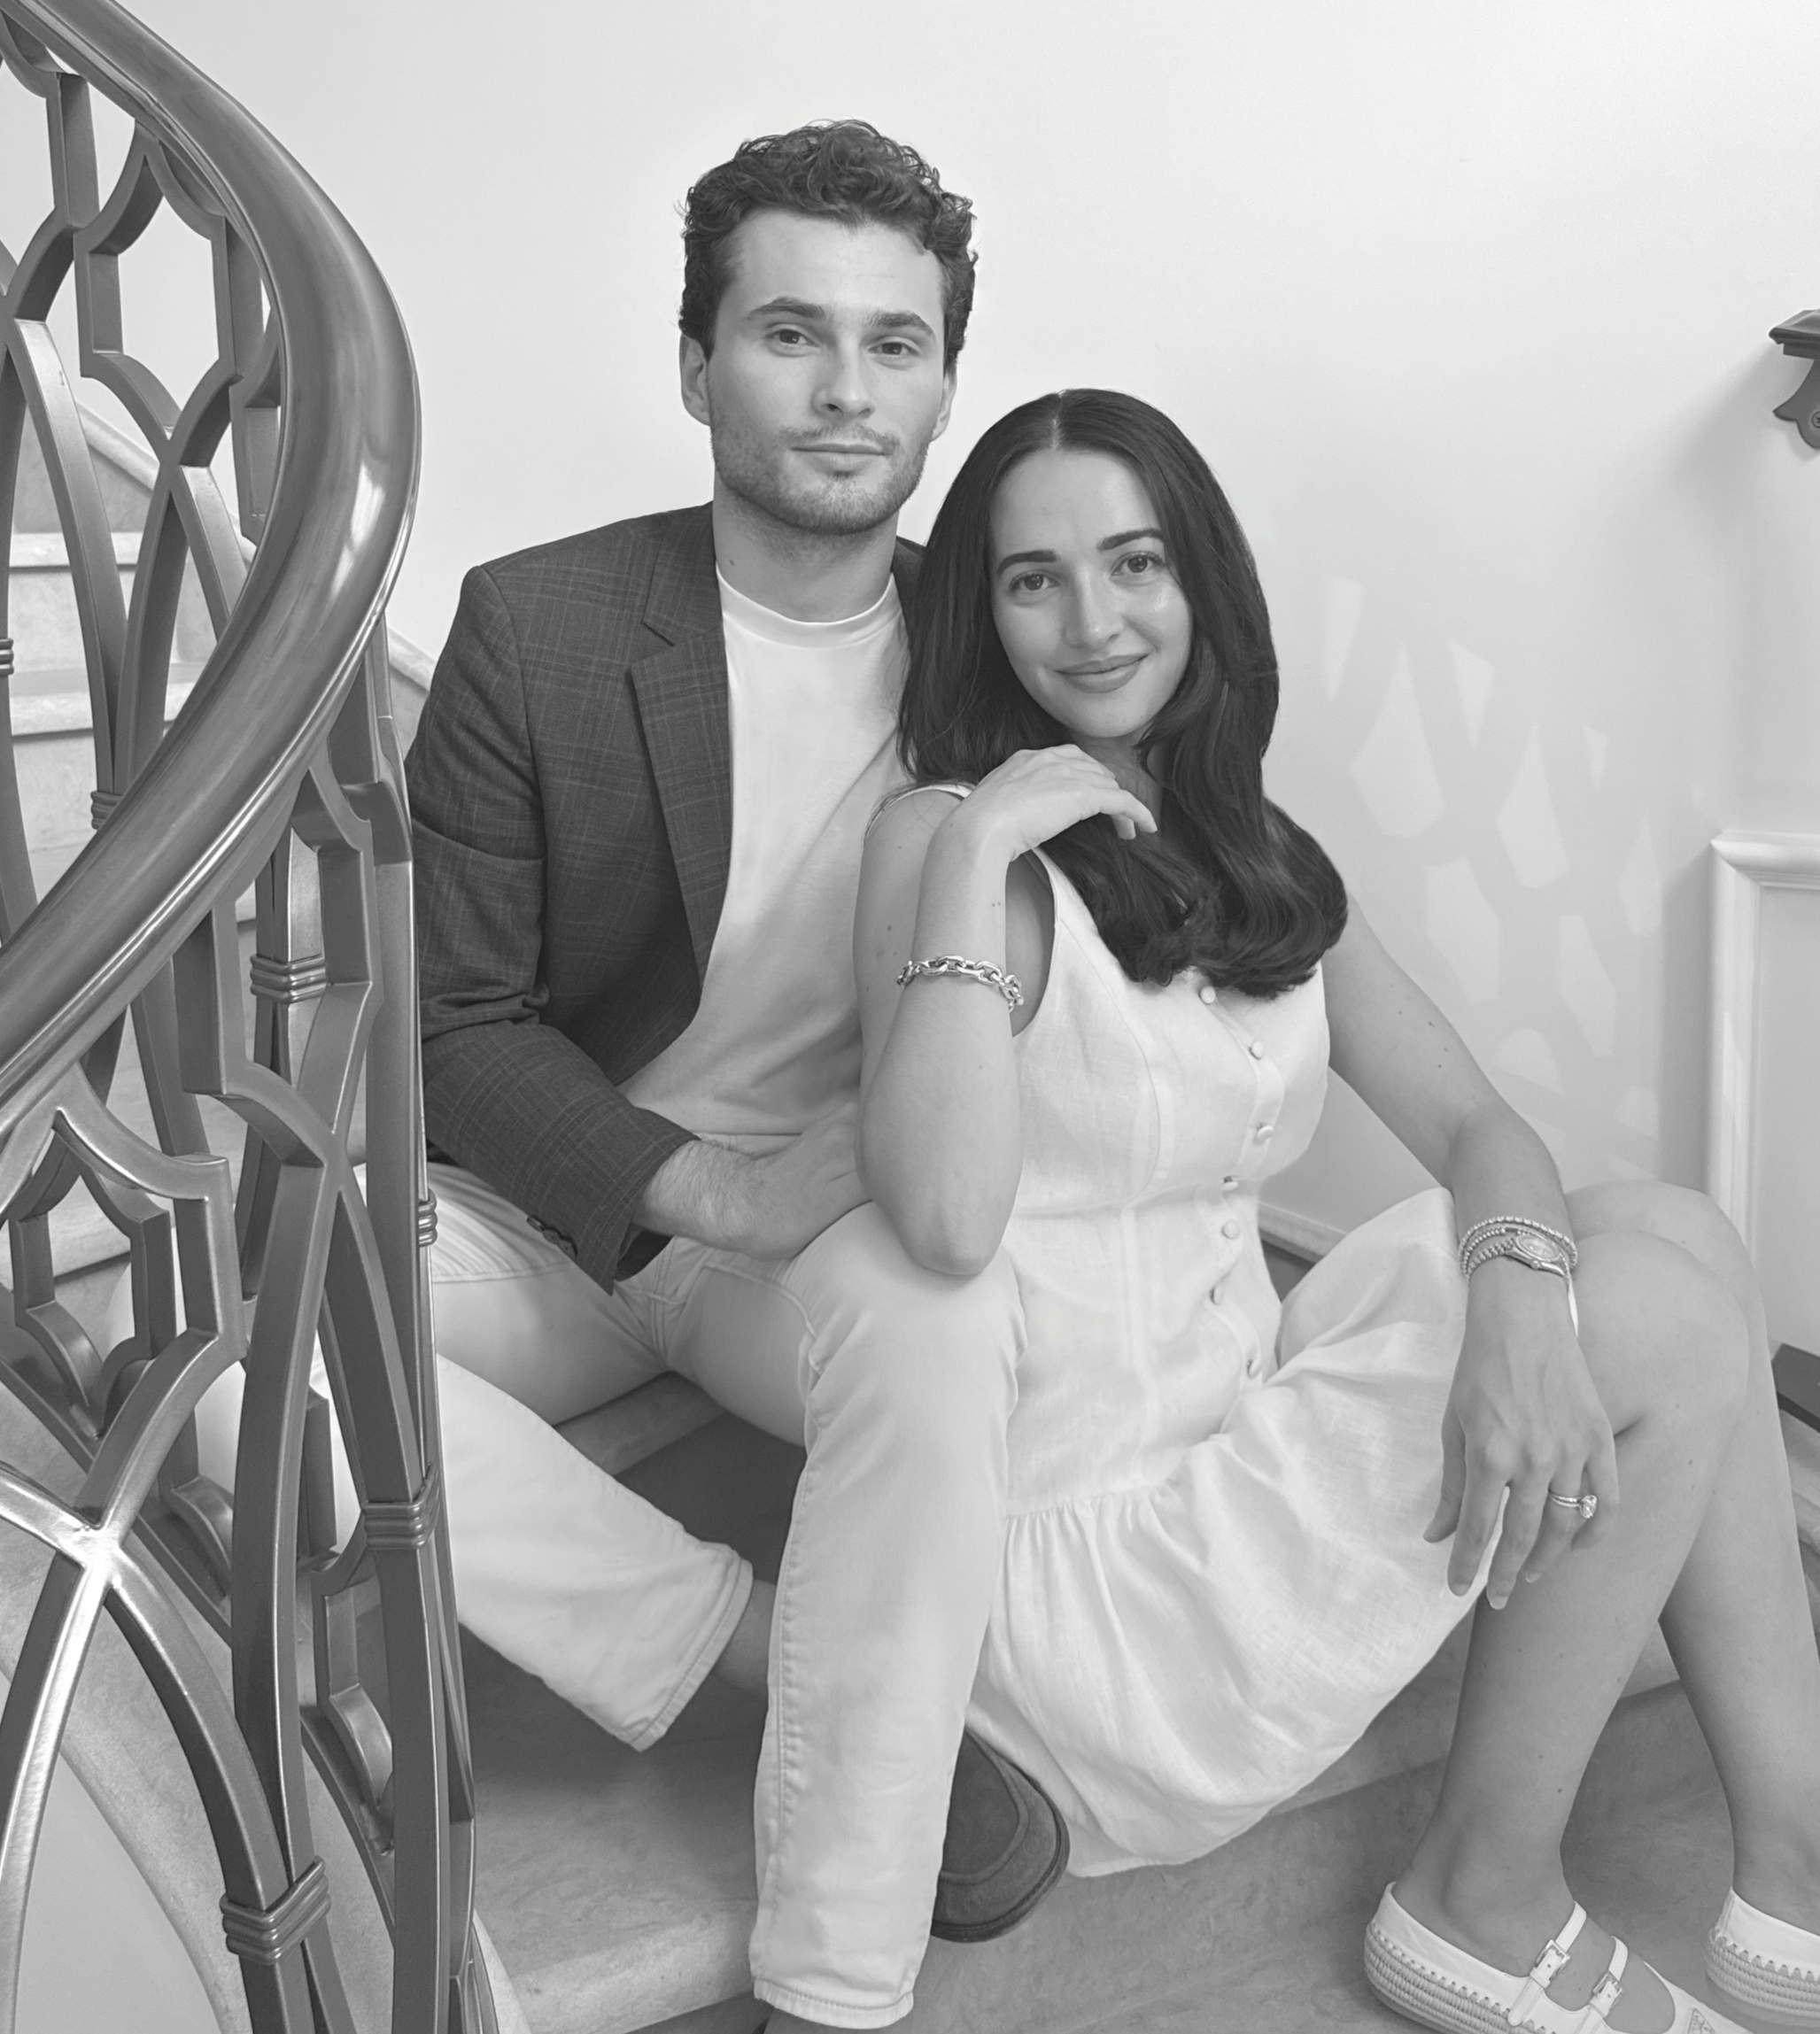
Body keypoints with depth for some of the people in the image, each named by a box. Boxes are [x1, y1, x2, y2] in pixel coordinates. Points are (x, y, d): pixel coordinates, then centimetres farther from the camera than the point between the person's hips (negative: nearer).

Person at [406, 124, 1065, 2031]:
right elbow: (450, 1017, -7)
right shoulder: (533, 623, -8)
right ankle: (775, 1645, -16)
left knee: (946, 1316, -35)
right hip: (564, 1207, 0)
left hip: (847, 1213, 0)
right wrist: (698, 1186, -22)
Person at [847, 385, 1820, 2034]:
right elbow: (945, 1220, -29)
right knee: (1670, 1321, -9)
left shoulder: (1257, 858, 10)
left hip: (1231, 1430, 7)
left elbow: (1472, 1125, 3)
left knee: (1669, 1225, -2)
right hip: (1077, 1542, -7)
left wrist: (1520, 1296, -18)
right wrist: (971, 851, -26)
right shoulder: (952, 836, -13)